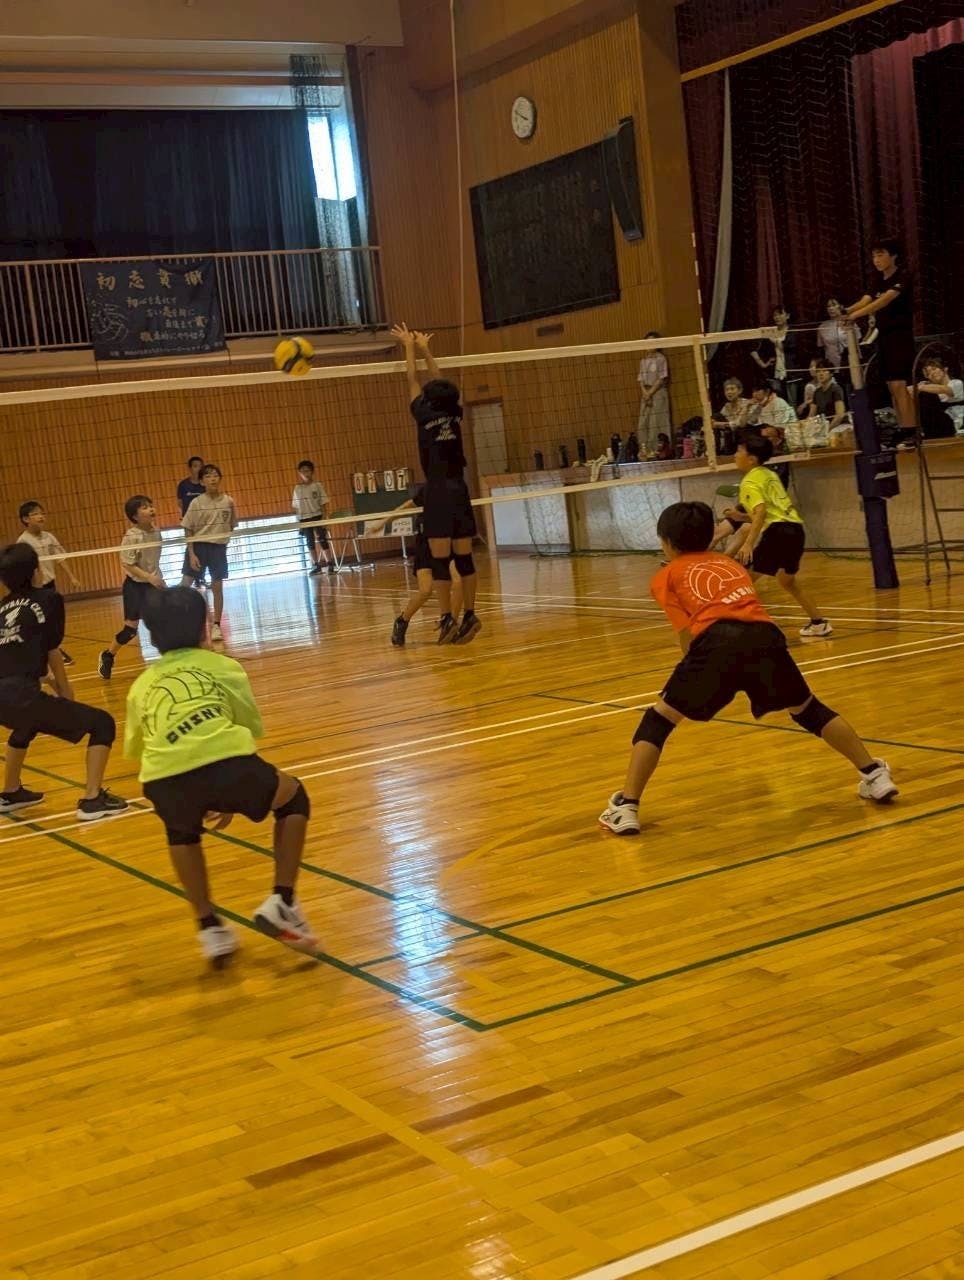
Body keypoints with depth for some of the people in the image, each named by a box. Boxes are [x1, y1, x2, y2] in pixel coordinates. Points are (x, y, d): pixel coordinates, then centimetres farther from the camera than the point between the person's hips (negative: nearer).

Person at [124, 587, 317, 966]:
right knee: (293, 798, 30)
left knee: (182, 834, 39)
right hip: (226, 763, -2)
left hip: (165, 779, 2)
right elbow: (252, 729, 30)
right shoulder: (222, 666, 26)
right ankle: (280, 903, 19)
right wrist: (235, 796, 43)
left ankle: (210, 928, 29)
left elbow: (134, 749, 39)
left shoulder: (142, 684, 30)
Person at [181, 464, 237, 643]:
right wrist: (192, 554, -9)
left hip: (219, 547, 1)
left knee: (217, 587, 3)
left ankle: (216, 626, 13)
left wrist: (233, 511, -4)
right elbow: (188, 531, -4)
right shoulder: (196, 503, -7)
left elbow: (232, 527, 10)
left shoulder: (228, 501, -1)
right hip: (199, 546, -1)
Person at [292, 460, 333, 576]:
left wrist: (324, 518, -13)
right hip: (304, 519, 4)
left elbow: (324, 503, -5)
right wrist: (298, 519, 0)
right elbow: (295, 506, 10)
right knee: (310, 542, 7)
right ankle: (316, 565, 14)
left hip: (317, 516, -3)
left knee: (322, 539, -5)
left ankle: (328, 563, 0)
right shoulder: (297, 488, 6)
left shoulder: (317, 485, -4)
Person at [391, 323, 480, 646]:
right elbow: (441, 384, 21)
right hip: (459, 491, 5)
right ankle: (469, 616, 7)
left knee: (440, 561, -4)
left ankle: (447, 620, -7)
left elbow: (413, 381, 8)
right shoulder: (455, 414, 6)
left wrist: (409, 348, 22)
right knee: (464, 558, 6)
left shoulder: (425, 416, -5)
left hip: (437, 493, -5)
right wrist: (425, 349, 32)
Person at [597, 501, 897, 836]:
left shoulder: (667, 576, 23)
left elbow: (687, 636, 11)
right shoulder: (730, 563, 37)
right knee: (809, 710, 28)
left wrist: (703, 687, 21)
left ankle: (626, 808, 6)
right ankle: (875, 775, 29)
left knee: (658, 719, 13)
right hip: (766, 636, 4)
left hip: (717, 642, -4)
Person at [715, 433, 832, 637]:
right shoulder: (769, 475, 21)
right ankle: (819, 623, 34)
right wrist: (744, 517, 29)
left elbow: (761, 511, -21)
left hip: (778, 530, -9)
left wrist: (748, 544, -30)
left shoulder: (750, 482, -5)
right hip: (795, 528, 9)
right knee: (787, 582, 29)